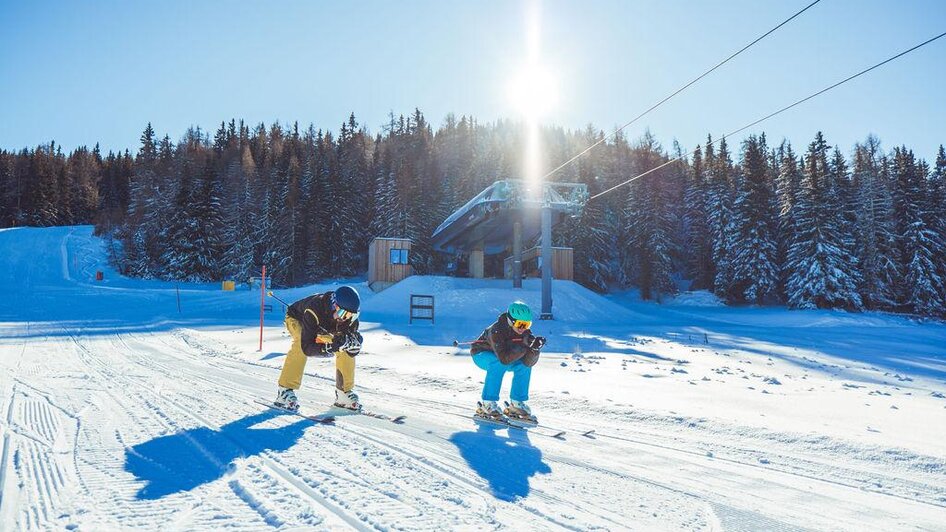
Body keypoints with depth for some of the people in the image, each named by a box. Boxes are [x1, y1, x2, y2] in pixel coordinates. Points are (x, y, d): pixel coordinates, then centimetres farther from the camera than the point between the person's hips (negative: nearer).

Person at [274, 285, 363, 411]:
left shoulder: (349, 315, -29)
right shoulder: (314, 310, -44)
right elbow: (307, 347, -47)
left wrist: (351, 342, -45)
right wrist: (330, 348, -58)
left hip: (324, 327, 5)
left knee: (346, 351, -14)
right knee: (300, 344, -35)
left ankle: (344, 392, 1)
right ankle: (284, 391, -27)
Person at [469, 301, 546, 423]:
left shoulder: (526, 333, -19)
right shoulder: (497, 331, -36)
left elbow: (529, 362, -26)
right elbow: (504, 358, -47)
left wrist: (534, 349, -45)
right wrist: (525, 347, -51)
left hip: (502, 356, 5)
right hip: (481, 354, -5)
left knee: (524, 365, -17)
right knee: (499, 364, -35)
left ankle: (516, 403, -5)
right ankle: (487, 404, -25)